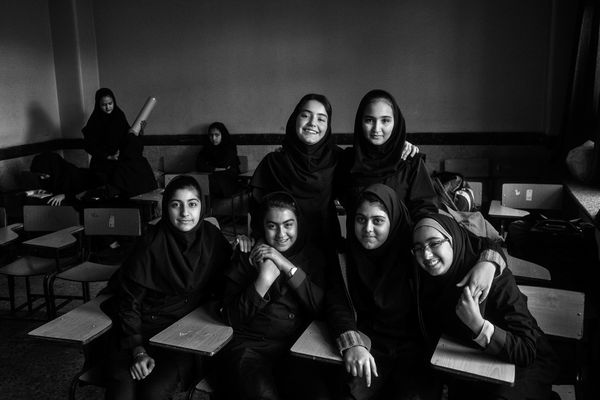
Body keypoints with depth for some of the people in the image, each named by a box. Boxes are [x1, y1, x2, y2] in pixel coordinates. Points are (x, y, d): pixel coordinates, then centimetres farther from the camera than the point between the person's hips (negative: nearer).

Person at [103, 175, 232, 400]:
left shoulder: (213, 240, -1)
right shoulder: (151, 244, -6)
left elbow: (223, 292, 9)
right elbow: (128, 301, -4)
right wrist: (138, 350, -13)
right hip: (146, 326, 0)